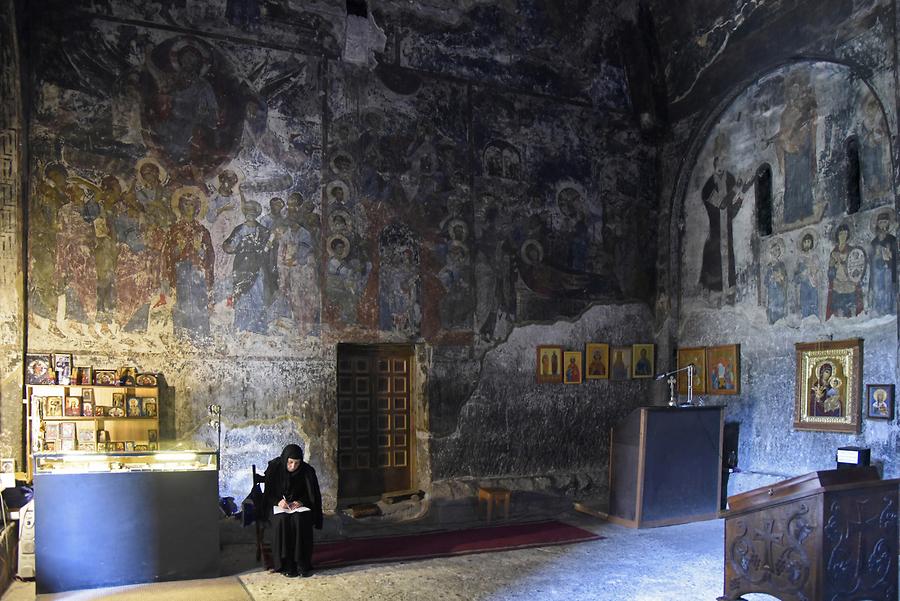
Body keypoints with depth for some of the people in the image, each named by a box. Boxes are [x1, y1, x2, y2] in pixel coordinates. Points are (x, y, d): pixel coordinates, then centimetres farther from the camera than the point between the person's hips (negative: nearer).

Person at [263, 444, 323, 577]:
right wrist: (278, 501, -24)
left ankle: (302, 563, -23)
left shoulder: (306, 471, -7)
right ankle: (285, 564, -24)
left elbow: (312, 495, 0)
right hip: (277, 506, 0)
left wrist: (301, 502, -20)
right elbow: (268, 494, -4)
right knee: (282, 520, -33)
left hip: (299, 505, 1)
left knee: (300, 520, -32)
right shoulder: (274, 468, -10)